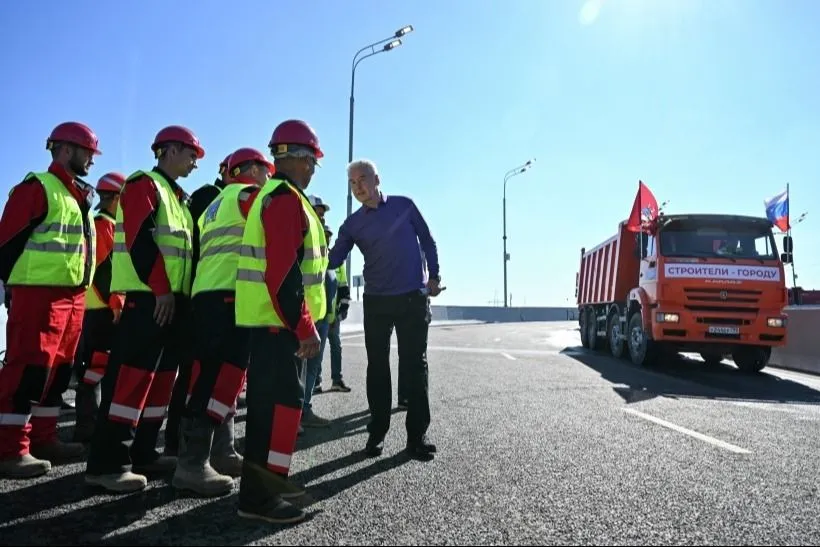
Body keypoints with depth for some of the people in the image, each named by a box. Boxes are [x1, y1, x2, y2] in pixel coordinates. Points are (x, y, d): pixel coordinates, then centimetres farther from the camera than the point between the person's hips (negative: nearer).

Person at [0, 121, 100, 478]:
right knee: (29, 368, -8)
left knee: (58, 369, 12)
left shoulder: (79, 197, 21)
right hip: (39, 294, -9)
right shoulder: (38, 188, -7)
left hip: (73, 295, 9)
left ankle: (43, 438, 21)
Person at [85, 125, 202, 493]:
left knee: (161, 377, 10)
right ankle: (107, 463, -5)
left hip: (173, 299, 10)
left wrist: (180, 294, 16)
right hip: (148, 297, -10)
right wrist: (161, 289, -20)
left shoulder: (176, 196, 25)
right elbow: (140, 240, -16)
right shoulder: (144, 184, -3)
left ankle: (142, 452, 18)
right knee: (132, 376, -10)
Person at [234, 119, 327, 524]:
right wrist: (306, 328, -22)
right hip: (279, 319, -11)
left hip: (268, 317, 11)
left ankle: (267, 478, 29)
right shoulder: (287, 199, -15)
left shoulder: (270, 195, 18)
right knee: (283, 400, -7)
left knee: (269, 398, 16)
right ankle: (258, 495, 0)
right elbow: (284, 273, -24)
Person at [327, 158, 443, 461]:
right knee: (377, 366, 6)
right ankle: (377, 431, 17)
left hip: (413, 298, -1)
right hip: (376, 301, 2)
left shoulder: (404, 205, 2)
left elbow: (427, 241, 8)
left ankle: (417, 434, 7)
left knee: (414, 365, 0)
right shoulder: (352, 224, 4)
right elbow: (333, 260, -2)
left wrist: (434, 276, 0)